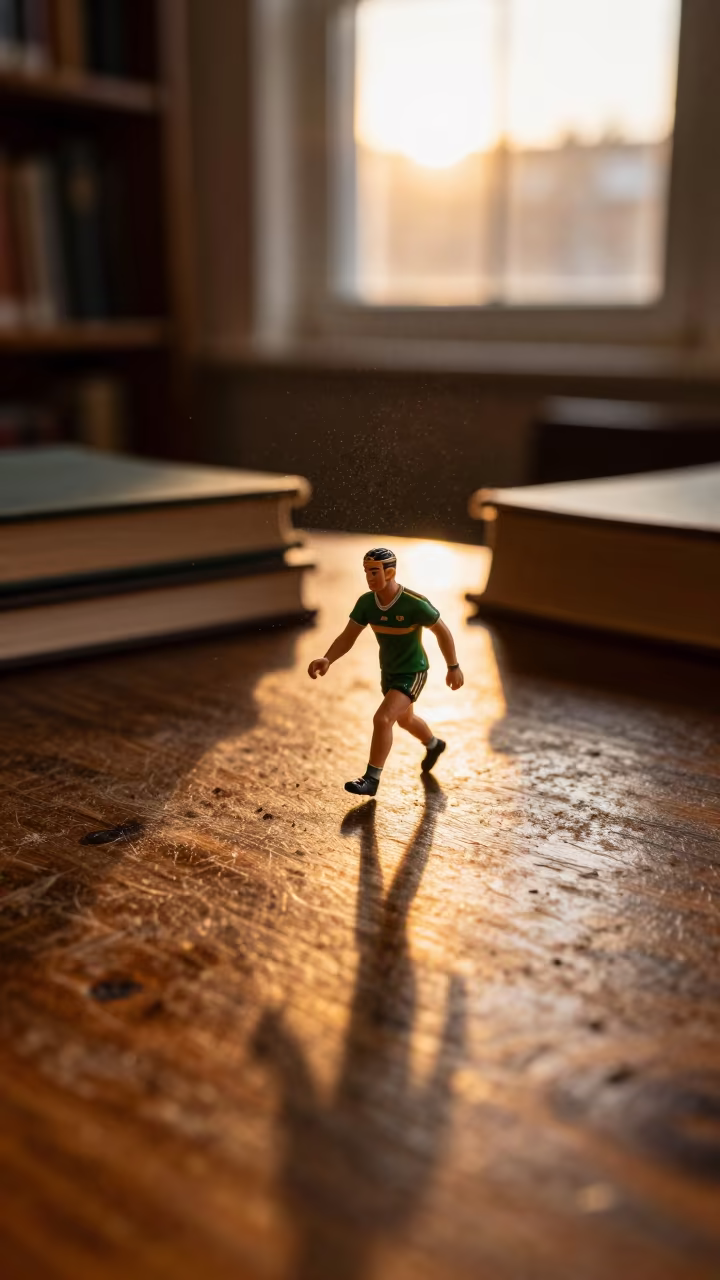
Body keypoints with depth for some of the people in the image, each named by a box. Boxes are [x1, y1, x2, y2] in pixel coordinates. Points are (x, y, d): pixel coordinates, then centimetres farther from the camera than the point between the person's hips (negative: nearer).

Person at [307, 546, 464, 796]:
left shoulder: (415, 603, -32)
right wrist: (326, 660, -36)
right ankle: (433, 745, 60)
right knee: (405, 720, 29)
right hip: (389, 671, 7)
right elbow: (346, 638, -16)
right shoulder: (366, 602, -16)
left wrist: (454, 667, -6)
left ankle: (371, 779, -8)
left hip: (412, 674, -7)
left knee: (382, 719, -22)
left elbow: (442, 631, -16)